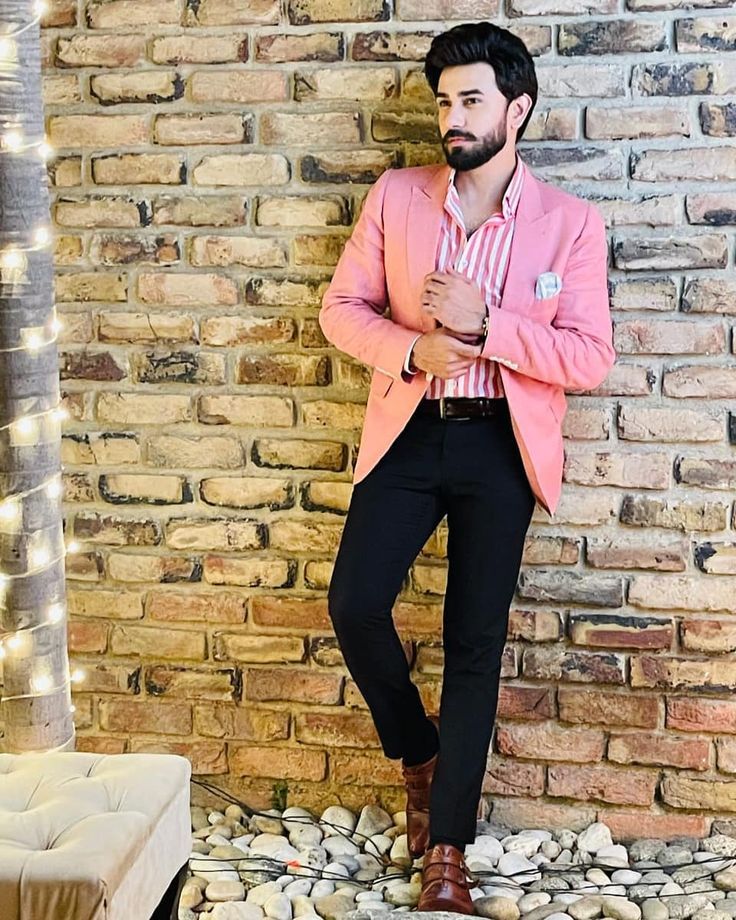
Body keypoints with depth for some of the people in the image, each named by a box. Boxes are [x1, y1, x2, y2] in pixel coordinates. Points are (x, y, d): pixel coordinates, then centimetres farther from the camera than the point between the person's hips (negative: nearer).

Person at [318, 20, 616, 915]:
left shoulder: (571, 223, -3)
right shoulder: (394, 196, 3)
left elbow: (591, 358, -7)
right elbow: (341, 306, 4)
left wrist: (486, 322, -20)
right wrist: (410, 348, -15)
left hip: (501, 445, -2)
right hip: (409, 432, 2)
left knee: (474, 642, 2)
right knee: (353, 604, -9)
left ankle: (447, 846, 15)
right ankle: (417, 751, 22)